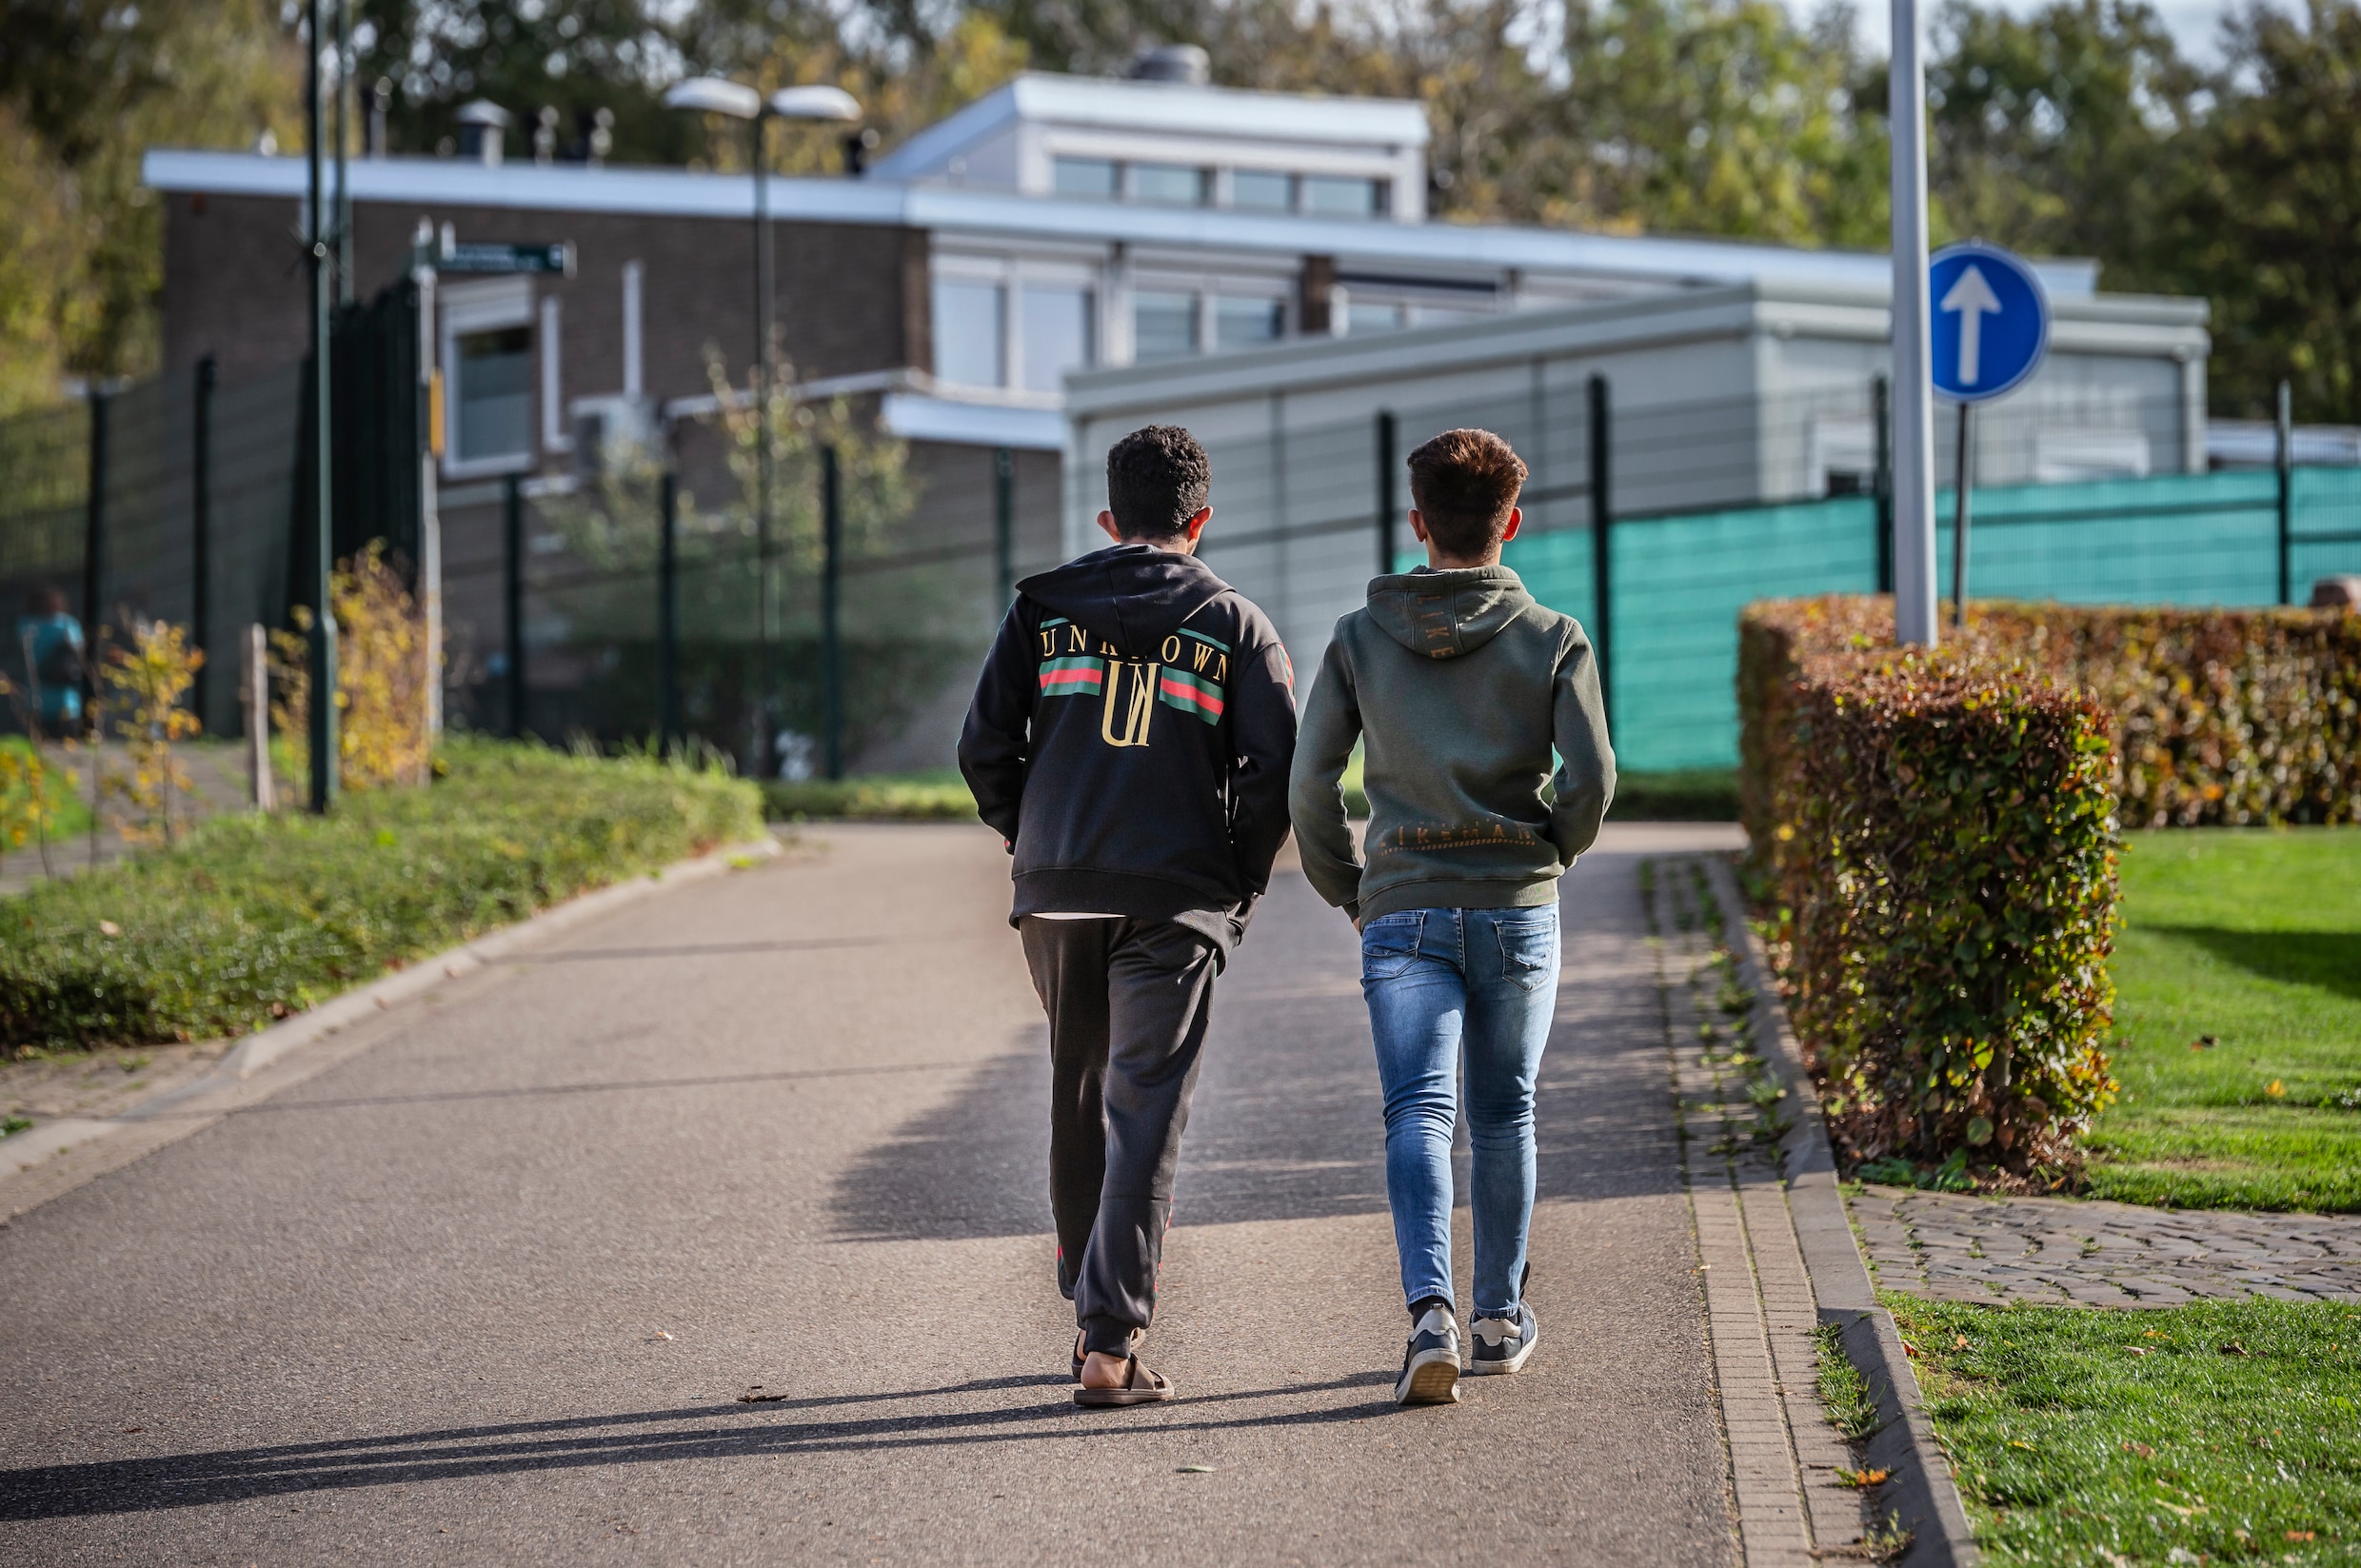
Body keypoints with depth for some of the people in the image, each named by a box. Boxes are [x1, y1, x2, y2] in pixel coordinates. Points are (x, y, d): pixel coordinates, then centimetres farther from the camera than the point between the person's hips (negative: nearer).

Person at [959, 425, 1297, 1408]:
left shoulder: (1044, 606, 8)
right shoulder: (1238, 626, 4)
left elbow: (984, 746, 1)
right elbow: (1274, 771, -5)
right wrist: (1238, 888, 8)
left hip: (1057, 893, 2)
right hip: (1175, 898, -2)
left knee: (1079, 1093, 19)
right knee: (1145, 1111, -3)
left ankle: (1092, 1302, 27)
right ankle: (1110, 1341, -12)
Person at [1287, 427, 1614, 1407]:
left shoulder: (1360, 639, 2)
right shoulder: (1553, 640, -1)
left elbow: (1310, 786, -1)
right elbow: (1592, 778, -8)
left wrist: (1346, 891, 13)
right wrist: (1552, 851, 12)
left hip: (1403, 912, 0)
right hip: (1519, 911, 1)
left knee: (1417, 1114, -6)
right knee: (1504, 1117, 14)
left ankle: (1431, 1311, -26)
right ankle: (1500, 1317, 24)